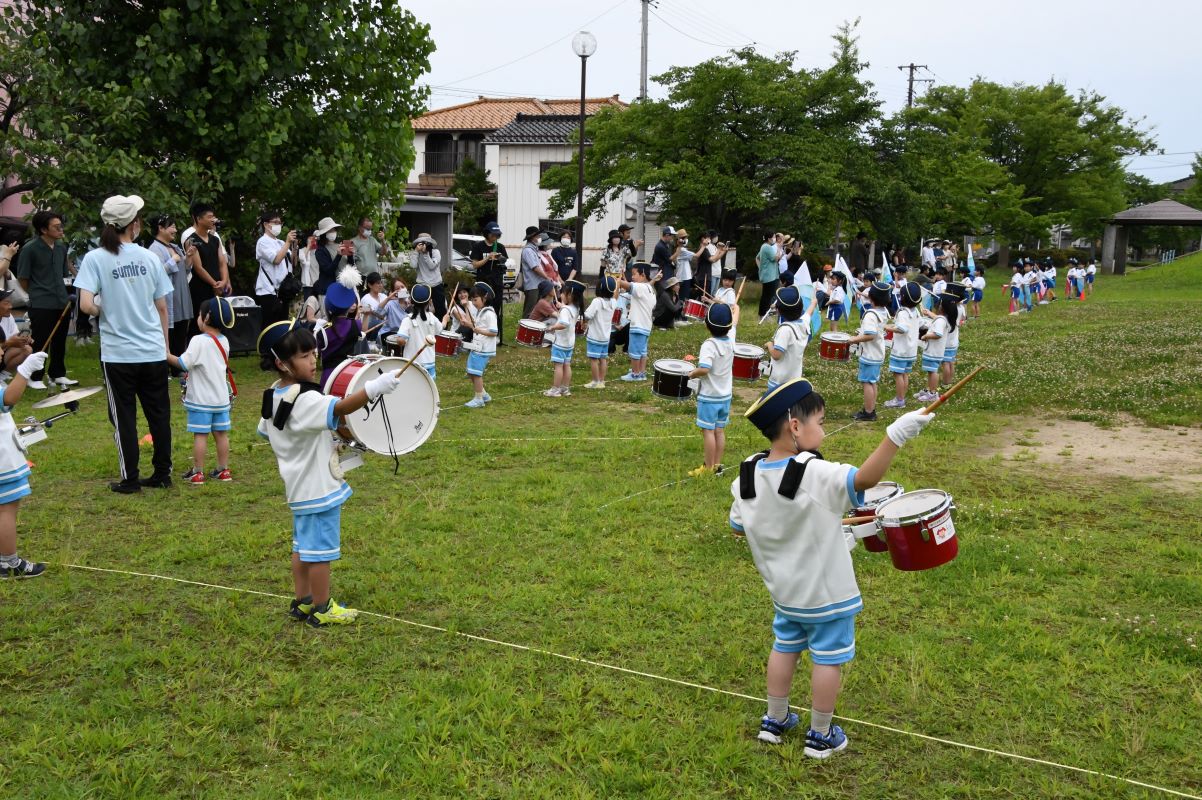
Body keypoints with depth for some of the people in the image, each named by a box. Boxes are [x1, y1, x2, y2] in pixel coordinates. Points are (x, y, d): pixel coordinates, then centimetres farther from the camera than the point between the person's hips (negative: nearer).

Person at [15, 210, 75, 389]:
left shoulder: (61, 248, 6)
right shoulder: (30, 249, -12)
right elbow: (22, 278, -5)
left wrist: (63, 295, 14)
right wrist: (36, 295, 5)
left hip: (61, 303, 6)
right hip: (41, 306, -6)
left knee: (60, 342, 14)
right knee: (40, 343, 0)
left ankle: (57, 374, 27)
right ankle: (35, 378, 11)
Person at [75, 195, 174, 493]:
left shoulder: (95, 259, -7)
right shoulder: (149, 257, 1)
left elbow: (86, 305, -18)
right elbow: (162, 307, 6)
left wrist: (102, 310, 5)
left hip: (118, 354, -2)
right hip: (154, 351, 2)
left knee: (124, 417, 7)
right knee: (159, 413, 11)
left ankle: (130, 479, 11)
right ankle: (162, 474, 18)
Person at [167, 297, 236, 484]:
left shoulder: (199, 341, -16)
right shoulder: (224, 341, 6)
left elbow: (184, 363, -20)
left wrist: (167, 356, -7)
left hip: (201, 399, -6)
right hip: (221, 397, 6)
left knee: (200, 435, -2)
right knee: (221, 434, 11)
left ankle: (197, 473, 2)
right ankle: (223, 470, 17)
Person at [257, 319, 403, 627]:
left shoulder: (273, 396, 5)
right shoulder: (304, 400, -25)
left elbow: (265, 432, 19)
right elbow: (339, 409, -41)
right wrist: (373, 388, -52)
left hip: (298, 485, 10)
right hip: (319, 487, -10)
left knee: (303, 545, 19)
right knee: (321, 549, 2)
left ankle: (301, 602, 29)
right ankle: (321, 610, 13)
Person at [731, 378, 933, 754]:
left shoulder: (748, 473, -9)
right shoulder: (814, 474, -29)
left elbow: (738, 525, 2)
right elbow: (864, 478, -44)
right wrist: (895, 435, -48)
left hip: (783, 589, 6)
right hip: (826, 592, -6)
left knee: (785, 648, 23)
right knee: (827, 660, 11)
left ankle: (775, 720, 36)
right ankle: (821, 736, 24)